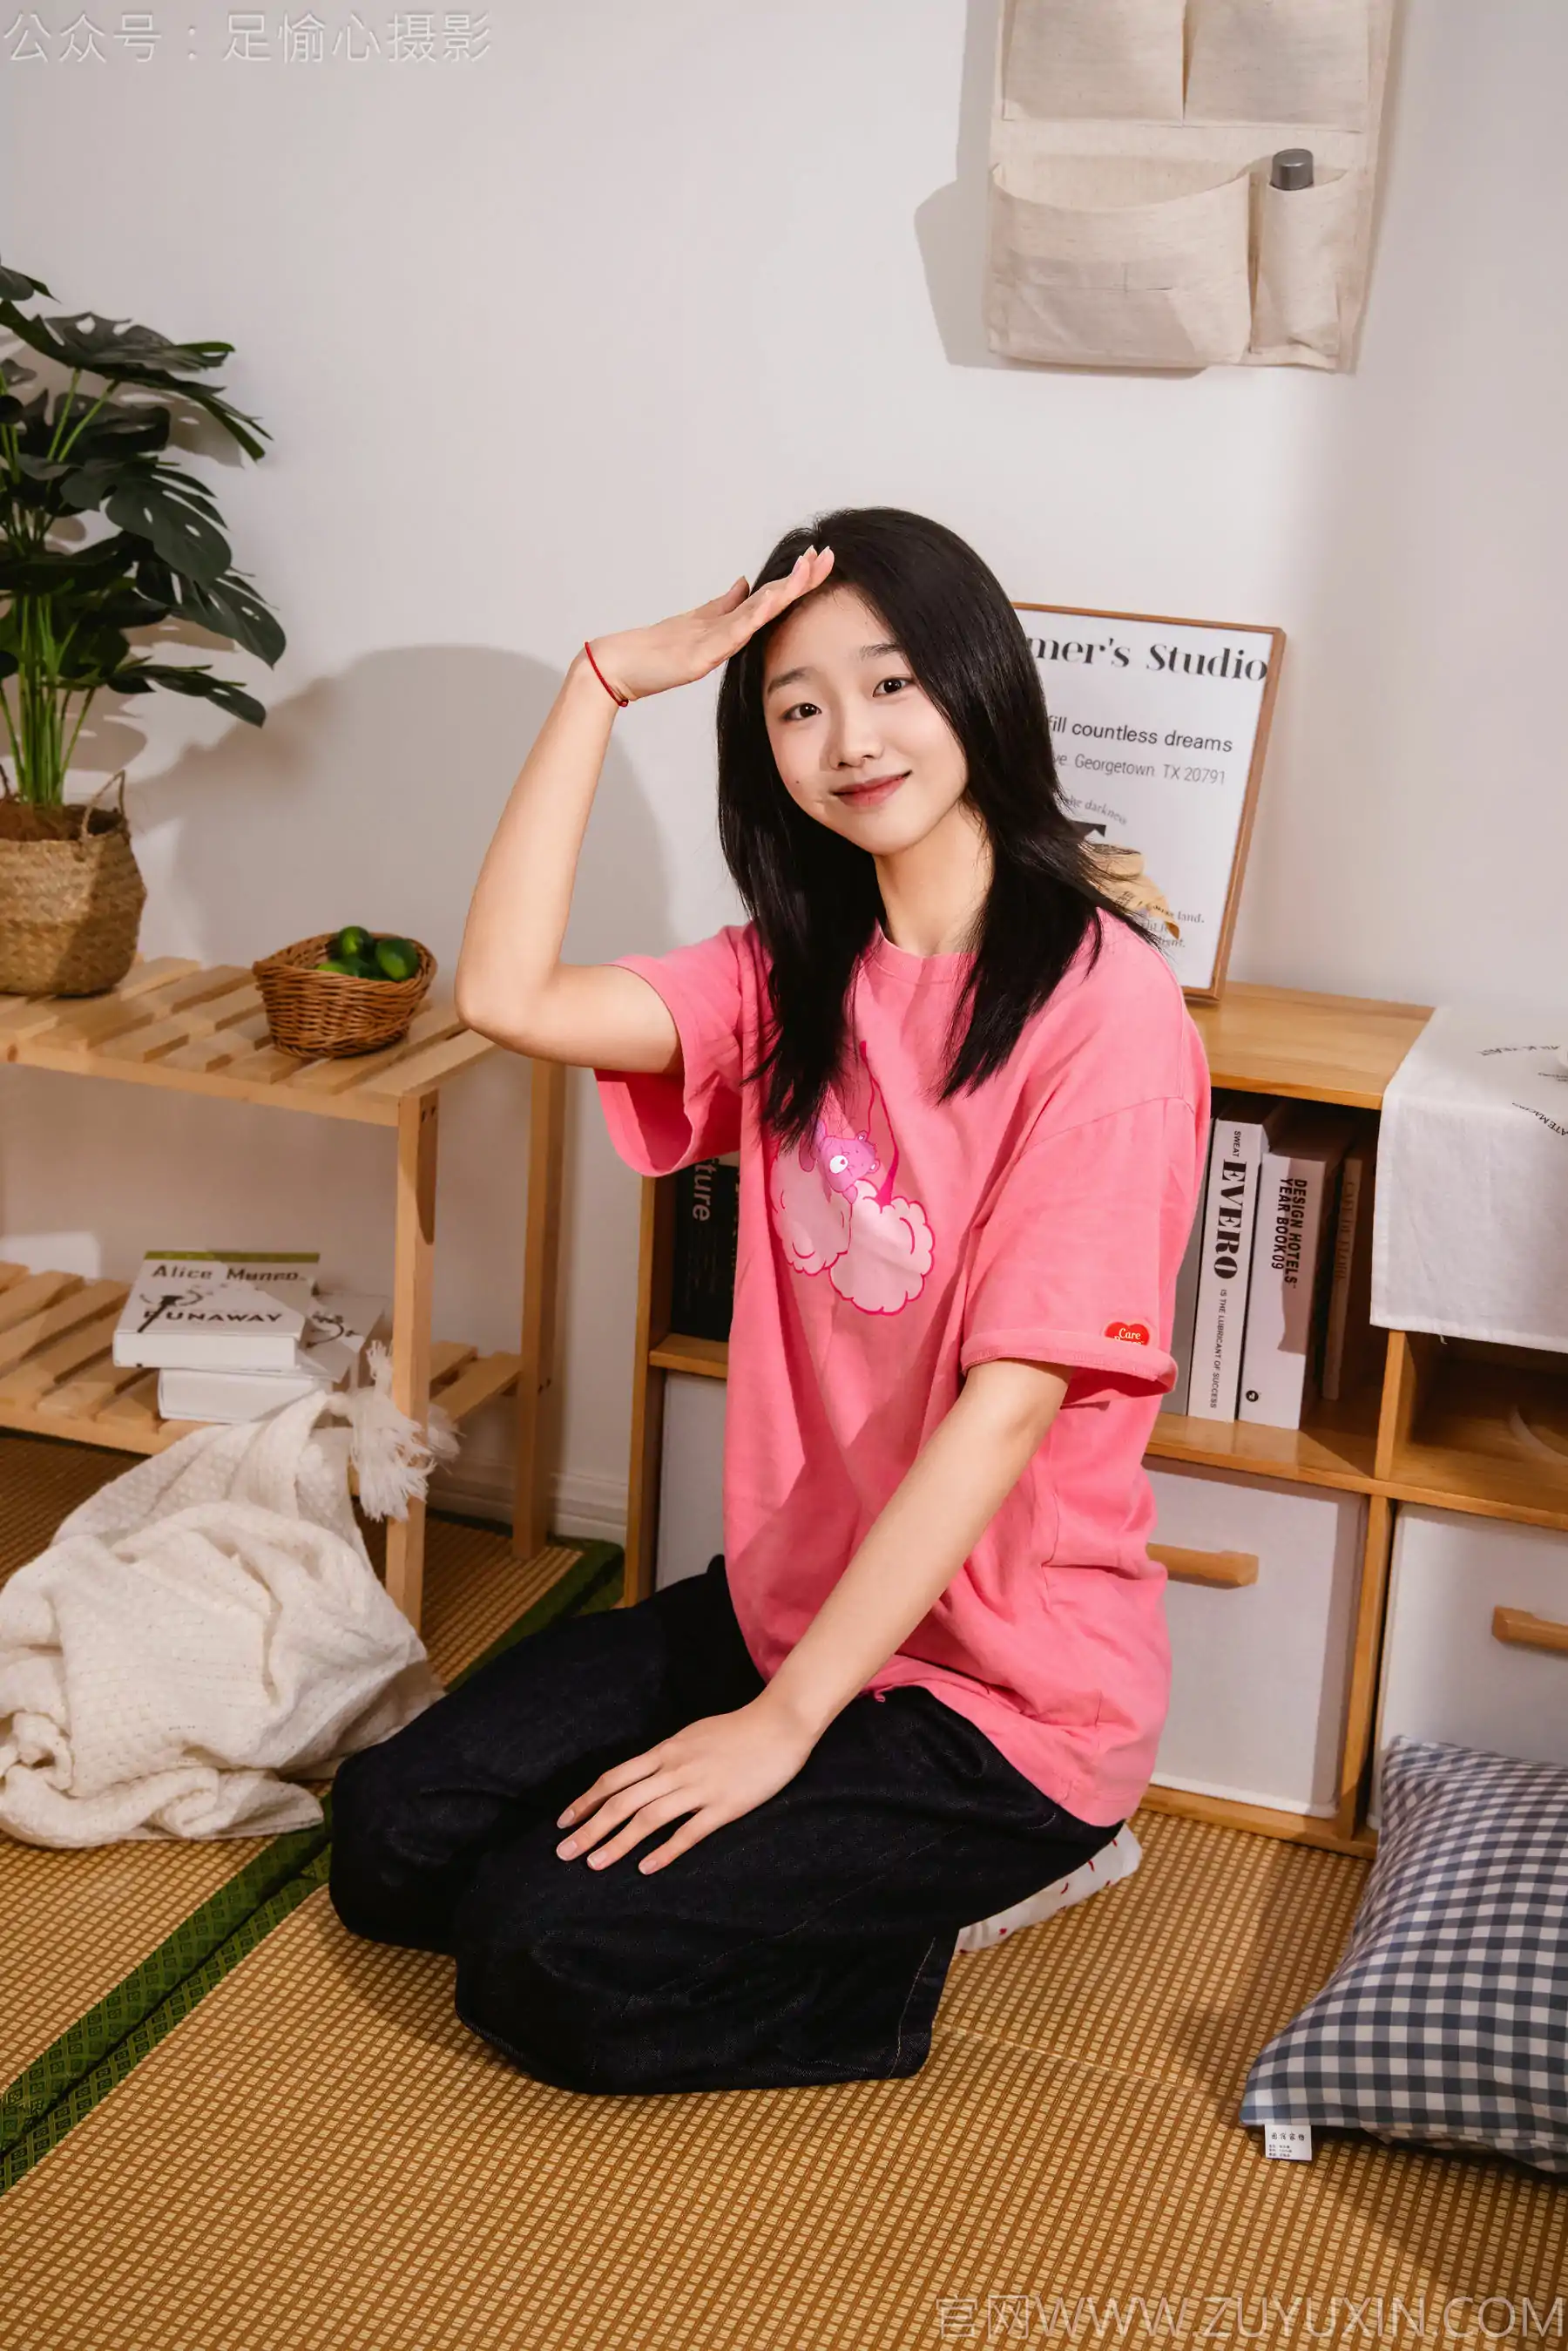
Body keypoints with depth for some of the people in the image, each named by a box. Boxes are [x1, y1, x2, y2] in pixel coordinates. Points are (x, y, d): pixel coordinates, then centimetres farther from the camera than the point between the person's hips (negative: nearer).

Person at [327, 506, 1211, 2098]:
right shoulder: (798, 976, 5)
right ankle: (864, 1876, 15)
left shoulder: (1102, 1002, -18)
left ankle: (892, 1958, 9)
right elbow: (508, 995, -9)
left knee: (543, 1959, -16)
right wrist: (607, 679, -11)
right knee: (391, 1835, 3)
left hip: (1007, 1682, -7)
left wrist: (782, 1722, -22)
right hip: (788, 1599, 8)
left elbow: (1010, 1400, -22)